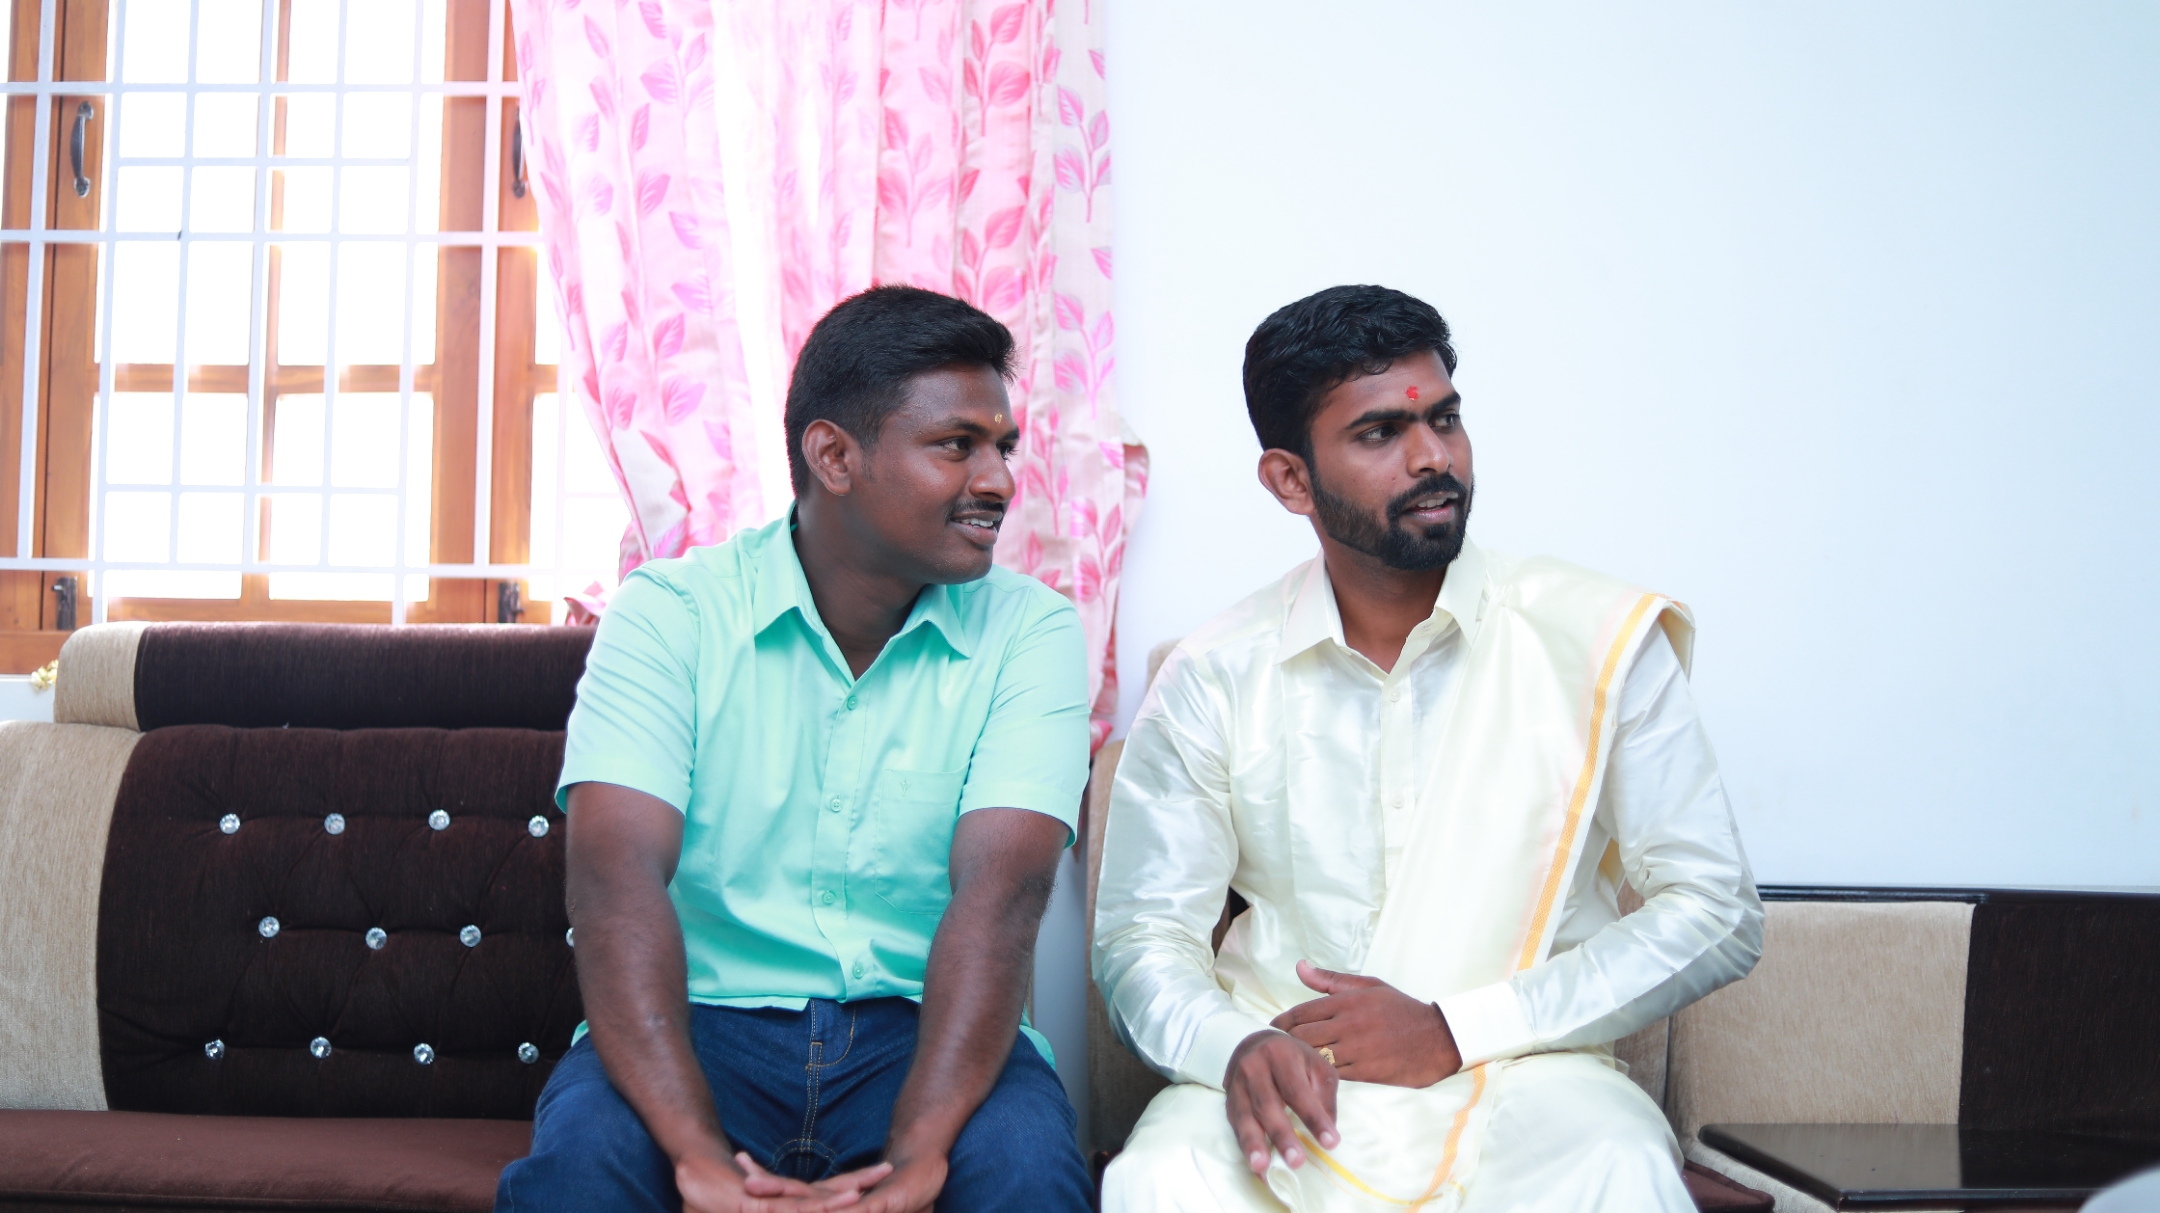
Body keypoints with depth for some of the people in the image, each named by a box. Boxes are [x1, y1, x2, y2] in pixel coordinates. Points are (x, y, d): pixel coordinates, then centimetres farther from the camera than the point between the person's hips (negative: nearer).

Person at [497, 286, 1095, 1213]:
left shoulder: (1030, 633, -1)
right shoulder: (668, 614, -3)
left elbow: (999, 892, -14)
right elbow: (617, 876, -16)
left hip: (917, 1031, 1)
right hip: (707, 1023, 0)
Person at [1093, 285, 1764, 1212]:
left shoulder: (1599, 640, 2)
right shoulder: (1214, 680, 5)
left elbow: (1714, 912, 0)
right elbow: (1145, 937, 6)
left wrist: (1455, 1032, -10)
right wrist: (1236, 1048, -18)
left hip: (1520, 1076, 0)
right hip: (1289, 1085, 1)